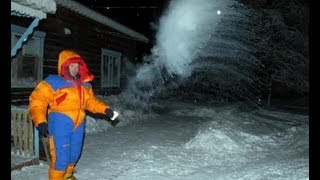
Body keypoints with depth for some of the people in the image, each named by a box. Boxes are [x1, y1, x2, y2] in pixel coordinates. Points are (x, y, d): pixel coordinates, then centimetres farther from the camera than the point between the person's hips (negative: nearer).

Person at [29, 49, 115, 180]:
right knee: (61, 156, -3)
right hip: (60, 124, -6)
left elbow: (91, 101, 14)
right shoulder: (53, 82, -9)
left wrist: (105, 109, -1)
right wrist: (40, 121, -23)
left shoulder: (85, 84, 8)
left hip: (78, 124, 6)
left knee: (74, 154, 20)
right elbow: (37, 99, -11)